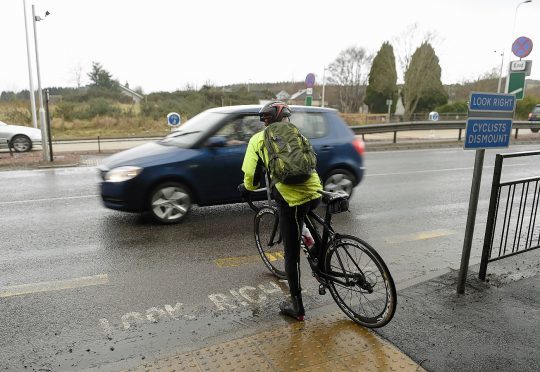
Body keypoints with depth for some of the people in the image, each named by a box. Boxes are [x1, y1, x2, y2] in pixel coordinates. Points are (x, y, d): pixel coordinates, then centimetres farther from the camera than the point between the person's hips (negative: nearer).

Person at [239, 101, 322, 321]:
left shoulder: (258, 139, 10)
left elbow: (250, 173, 4)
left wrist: (249, 187, 26)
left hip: (291, 201, -4)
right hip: (315, 194, 4)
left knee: (291, 254, 8)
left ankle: (297, 307, 21)